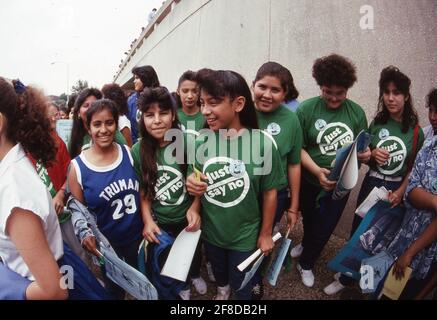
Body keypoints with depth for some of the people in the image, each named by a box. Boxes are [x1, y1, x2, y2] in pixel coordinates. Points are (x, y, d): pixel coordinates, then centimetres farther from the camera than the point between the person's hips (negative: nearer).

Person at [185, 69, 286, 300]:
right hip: (210, 231, 3)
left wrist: (266, 234, -3)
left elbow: (269, 192, -12)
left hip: (245, 235, -3)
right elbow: (195, 182, 0)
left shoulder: (262, 144, -25)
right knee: (218, 272, 32)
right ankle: (222, 289, 64)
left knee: (241, 287, 22)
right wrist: (191, 185, -23)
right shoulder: (201, 141, -14)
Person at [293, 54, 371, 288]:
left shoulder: (357, 112, -6)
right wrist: (317, 170, -29)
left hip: (340, 185, 1)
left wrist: (365, 154, -20)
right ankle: (307, 244, 60)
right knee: (309, 220, 25)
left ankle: (306, 264, 42)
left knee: (324, 228, 14)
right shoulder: (306, 109, -15)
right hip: (310, 182, -1)